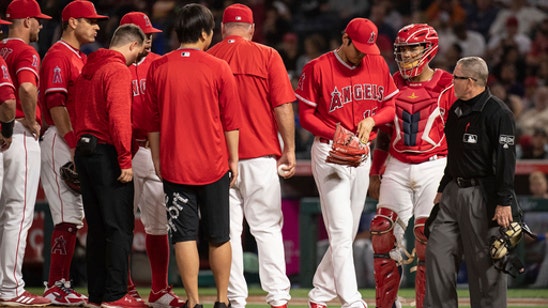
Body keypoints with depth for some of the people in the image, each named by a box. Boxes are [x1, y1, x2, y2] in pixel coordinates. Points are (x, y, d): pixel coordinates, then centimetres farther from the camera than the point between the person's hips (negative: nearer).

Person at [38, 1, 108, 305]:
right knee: (68, 216, -12)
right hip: (61, 141, -10)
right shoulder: (58, 55, -9)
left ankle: (61, 285, 13)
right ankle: (55, 287, -11)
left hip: (78, 142, 10)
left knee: (74, 216, 10)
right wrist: (74, 144, -23)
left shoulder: (80, 58, 21)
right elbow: (55, 104, -18)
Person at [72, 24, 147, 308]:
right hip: (107, 154, -9)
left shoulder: (87, 69, 16)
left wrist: (82, 143, 16)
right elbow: (119, 117, -20)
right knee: (120, 227, -5)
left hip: (83, 151, 9)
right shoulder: (118, 71, -11)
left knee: (96, 227, 12)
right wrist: (125, 160, -19)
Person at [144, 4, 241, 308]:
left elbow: (152, 121, 4)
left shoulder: (157, 68, -1)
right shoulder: (219, 68, -6)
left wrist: (157, 159, 13)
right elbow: (231, 120, -2)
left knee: (184, 236, 2)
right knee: (219, 236, 10)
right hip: (214, 165, -1)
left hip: (174, 165, 1)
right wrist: (233, 159, 7)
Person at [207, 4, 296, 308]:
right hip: (260, 155, -1)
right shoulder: (267, 56, -1)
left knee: (228, 229, 5)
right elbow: (283, 106, -5)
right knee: (267, 227, 2)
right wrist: (289, 150, 1)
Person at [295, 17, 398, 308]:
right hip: (329, 153, -6)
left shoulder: (378, 64, 5)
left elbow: (391, 106, 10)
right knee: (341, 231, -12)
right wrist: (336, 135, -20)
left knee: (348, 231, 11)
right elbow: (306, 115, -7)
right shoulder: (317, 68, -10)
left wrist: (372, 119, -11)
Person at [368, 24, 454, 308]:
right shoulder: (393, 84, 10)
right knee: (384, 236, -2)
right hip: (396, 168, 4)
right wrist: (375, 173, 16)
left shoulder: (447, 86, -3)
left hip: (434, 168, -4)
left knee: (428, 241, -6)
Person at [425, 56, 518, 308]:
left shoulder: (498, 113, -13)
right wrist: (443, 189, 23)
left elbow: (506, 161, -16)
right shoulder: (457, 110, 13)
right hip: (454, 193, 8)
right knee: (438, 252, 4)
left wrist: (504, 202, -20)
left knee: (484, 261, -2)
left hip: (483, 198, -8)